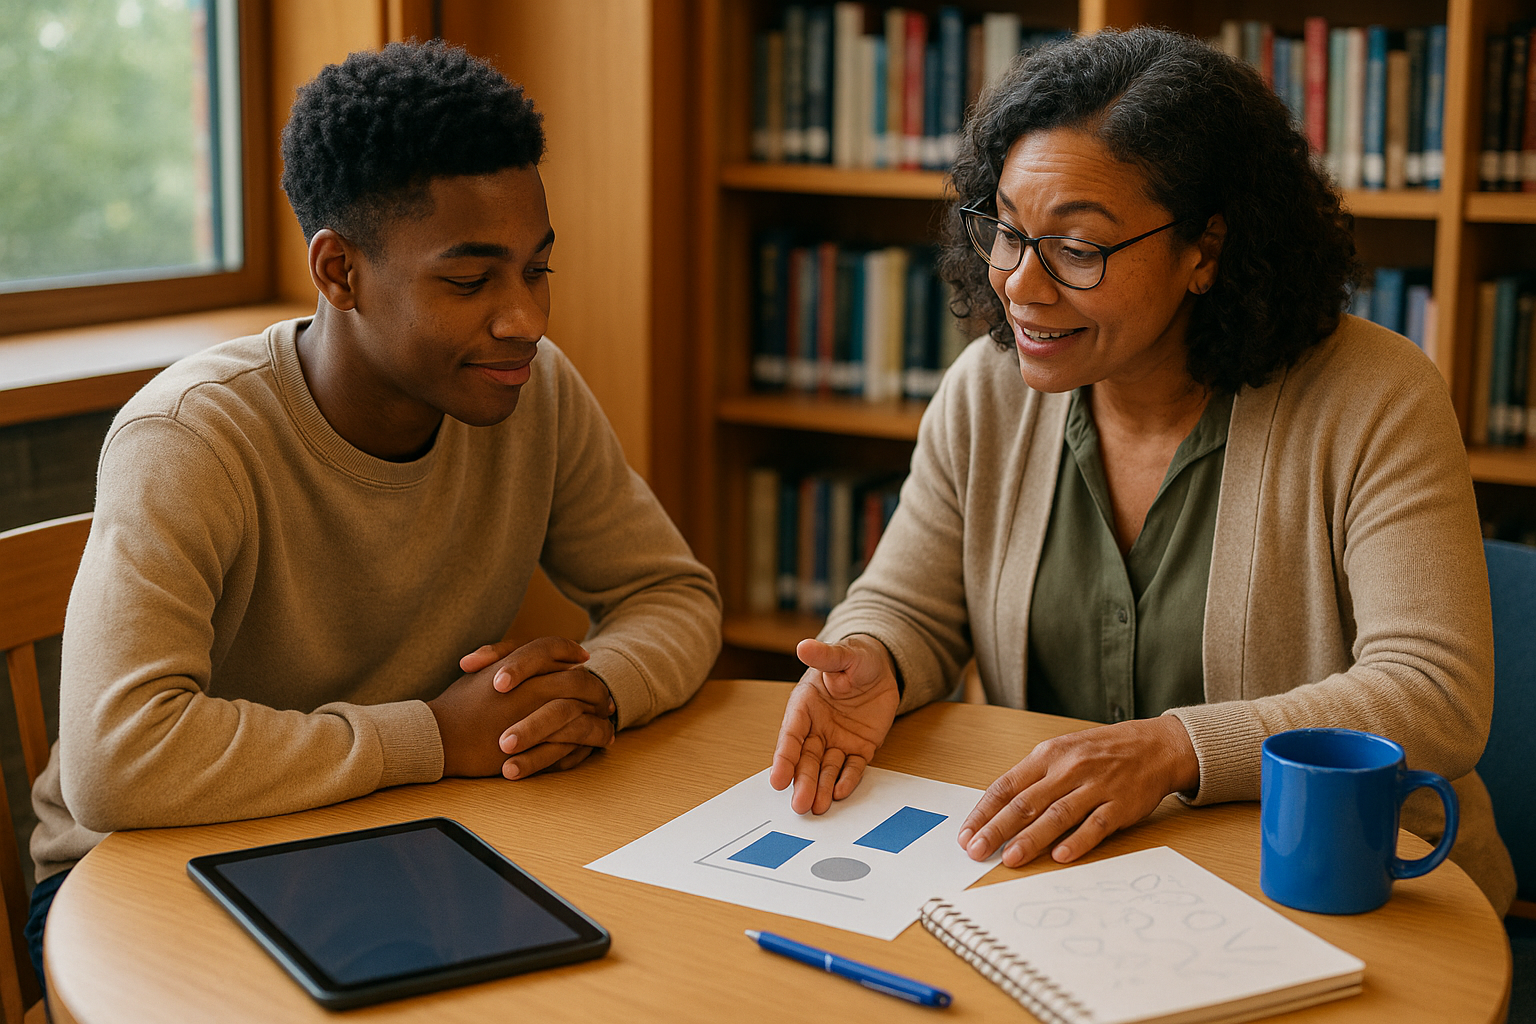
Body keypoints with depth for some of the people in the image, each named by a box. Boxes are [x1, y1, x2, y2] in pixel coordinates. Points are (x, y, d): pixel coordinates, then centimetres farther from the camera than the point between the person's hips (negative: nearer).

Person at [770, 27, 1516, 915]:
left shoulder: (1377, 403, -12)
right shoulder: (988, 391, 2)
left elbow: (1438, 699, -18)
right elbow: (908, 610, 10)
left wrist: (1171, 750, -31)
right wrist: (871, 666, -15)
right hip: (1058, 876, 3)